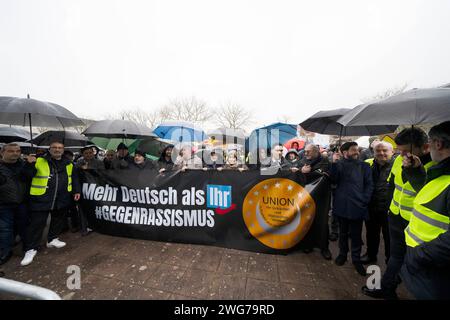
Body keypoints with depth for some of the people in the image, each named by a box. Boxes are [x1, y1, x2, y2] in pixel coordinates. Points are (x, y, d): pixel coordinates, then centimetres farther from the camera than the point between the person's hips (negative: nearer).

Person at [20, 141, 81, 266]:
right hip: (41, 198, -4)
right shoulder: (39, 161, -3)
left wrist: (76, 191, 8)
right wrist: (30, 164, -22)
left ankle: (52, 239, 35)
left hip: (62, 199, 4)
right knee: (37, 223, 1)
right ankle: (31, 248, 15)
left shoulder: (69, 164, 8)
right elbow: (27, 175, -6)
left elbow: (74, 179, 14)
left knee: (58, 221, 16)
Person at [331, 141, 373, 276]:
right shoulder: (339, 164, 3)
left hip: (357, 206, 0)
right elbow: (334, 180, -11)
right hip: (342, 205, 0)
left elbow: (369, 185, 2)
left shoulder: (364, 166, 4)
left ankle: (356, 258, 24)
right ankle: (342, 253, 33)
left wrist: (364, 200, -9)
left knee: (356, 234, 7)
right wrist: (334, 163, -20)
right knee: (343, 232, 16)